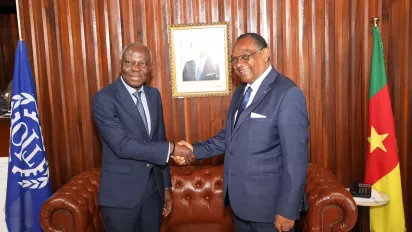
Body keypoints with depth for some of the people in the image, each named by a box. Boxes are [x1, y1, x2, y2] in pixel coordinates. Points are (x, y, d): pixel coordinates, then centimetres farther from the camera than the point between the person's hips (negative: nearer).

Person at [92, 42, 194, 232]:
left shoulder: (154, 95, 5)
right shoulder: (104, 99, -15)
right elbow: (122, 145, -24)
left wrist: (166, 186, 11)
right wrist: (172, 149, -22)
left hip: (154, 187, 5)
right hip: (121, 191, -5)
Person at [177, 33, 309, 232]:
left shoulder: (287, 93, -18)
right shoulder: (241, 91, 10)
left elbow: (296, 157, -20)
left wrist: (287, 210, -19)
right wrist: (196, 150, -1)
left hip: (269, 203, -8)